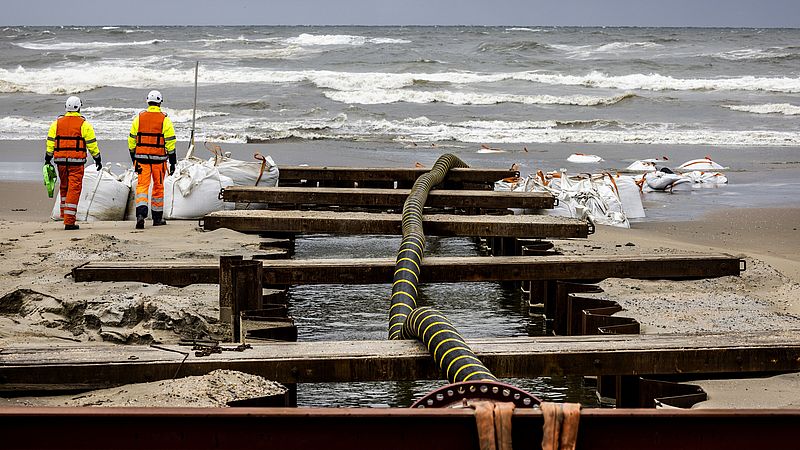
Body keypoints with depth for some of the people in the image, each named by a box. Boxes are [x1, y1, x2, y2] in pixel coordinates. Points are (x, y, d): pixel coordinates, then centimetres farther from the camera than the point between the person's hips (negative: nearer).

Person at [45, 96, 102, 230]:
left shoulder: (57, 123, 7)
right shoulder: (84, 124, -3)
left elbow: (50, 142, 7)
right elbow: (92, 144, -2)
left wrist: (47, 160, 14)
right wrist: (97, 159, 8)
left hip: (60, 160, 4)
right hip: (76, 161, -4)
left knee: (64, 187, 23)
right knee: (74, 189, -2)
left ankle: (65, 213, 30)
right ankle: (69, 221, -6)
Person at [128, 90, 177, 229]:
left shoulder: (138, 118, 3)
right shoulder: (165, 120, -5)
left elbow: (131, 141, 7)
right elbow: (170, 142, -7)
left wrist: (134, 160, 16)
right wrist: (172, 162, -1)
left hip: (142, 158, 1)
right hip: (159, 159, -1)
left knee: (142, 186, 1)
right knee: (158, 188, 12)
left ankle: (140, 214, -21)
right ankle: (157, 217, 21)